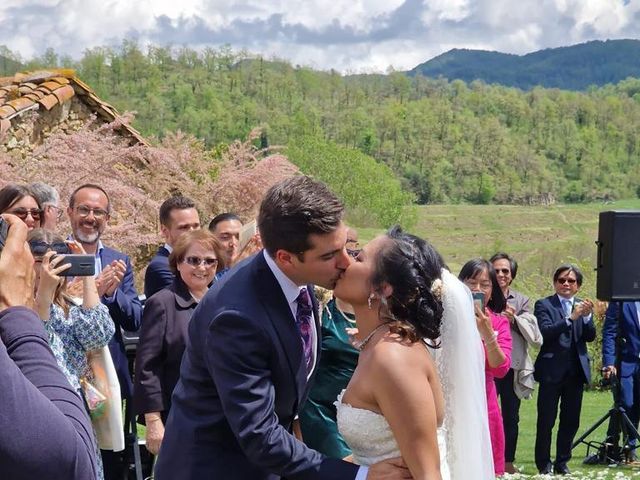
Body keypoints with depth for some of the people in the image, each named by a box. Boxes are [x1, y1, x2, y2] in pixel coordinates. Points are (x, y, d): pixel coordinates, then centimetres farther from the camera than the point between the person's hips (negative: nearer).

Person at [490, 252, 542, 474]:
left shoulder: (521, 301, 8)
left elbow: (535, 337, 0)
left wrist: (515, 319, -13)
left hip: (513, 367, 3)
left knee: (511, 417, 11)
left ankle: (508, 462, 21)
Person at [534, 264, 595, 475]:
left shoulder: (583, 306, 11)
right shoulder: (544, 305, -1)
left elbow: (590, 337, 2)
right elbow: (545, 332, -16)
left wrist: (587, 316, -16)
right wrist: (571, 318, -24)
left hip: (576, 371, 4)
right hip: (552, 371, -4)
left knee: (571, 421, 8)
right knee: (546, 420, -2)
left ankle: (562, 463, 18)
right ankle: (544, 464, 9)